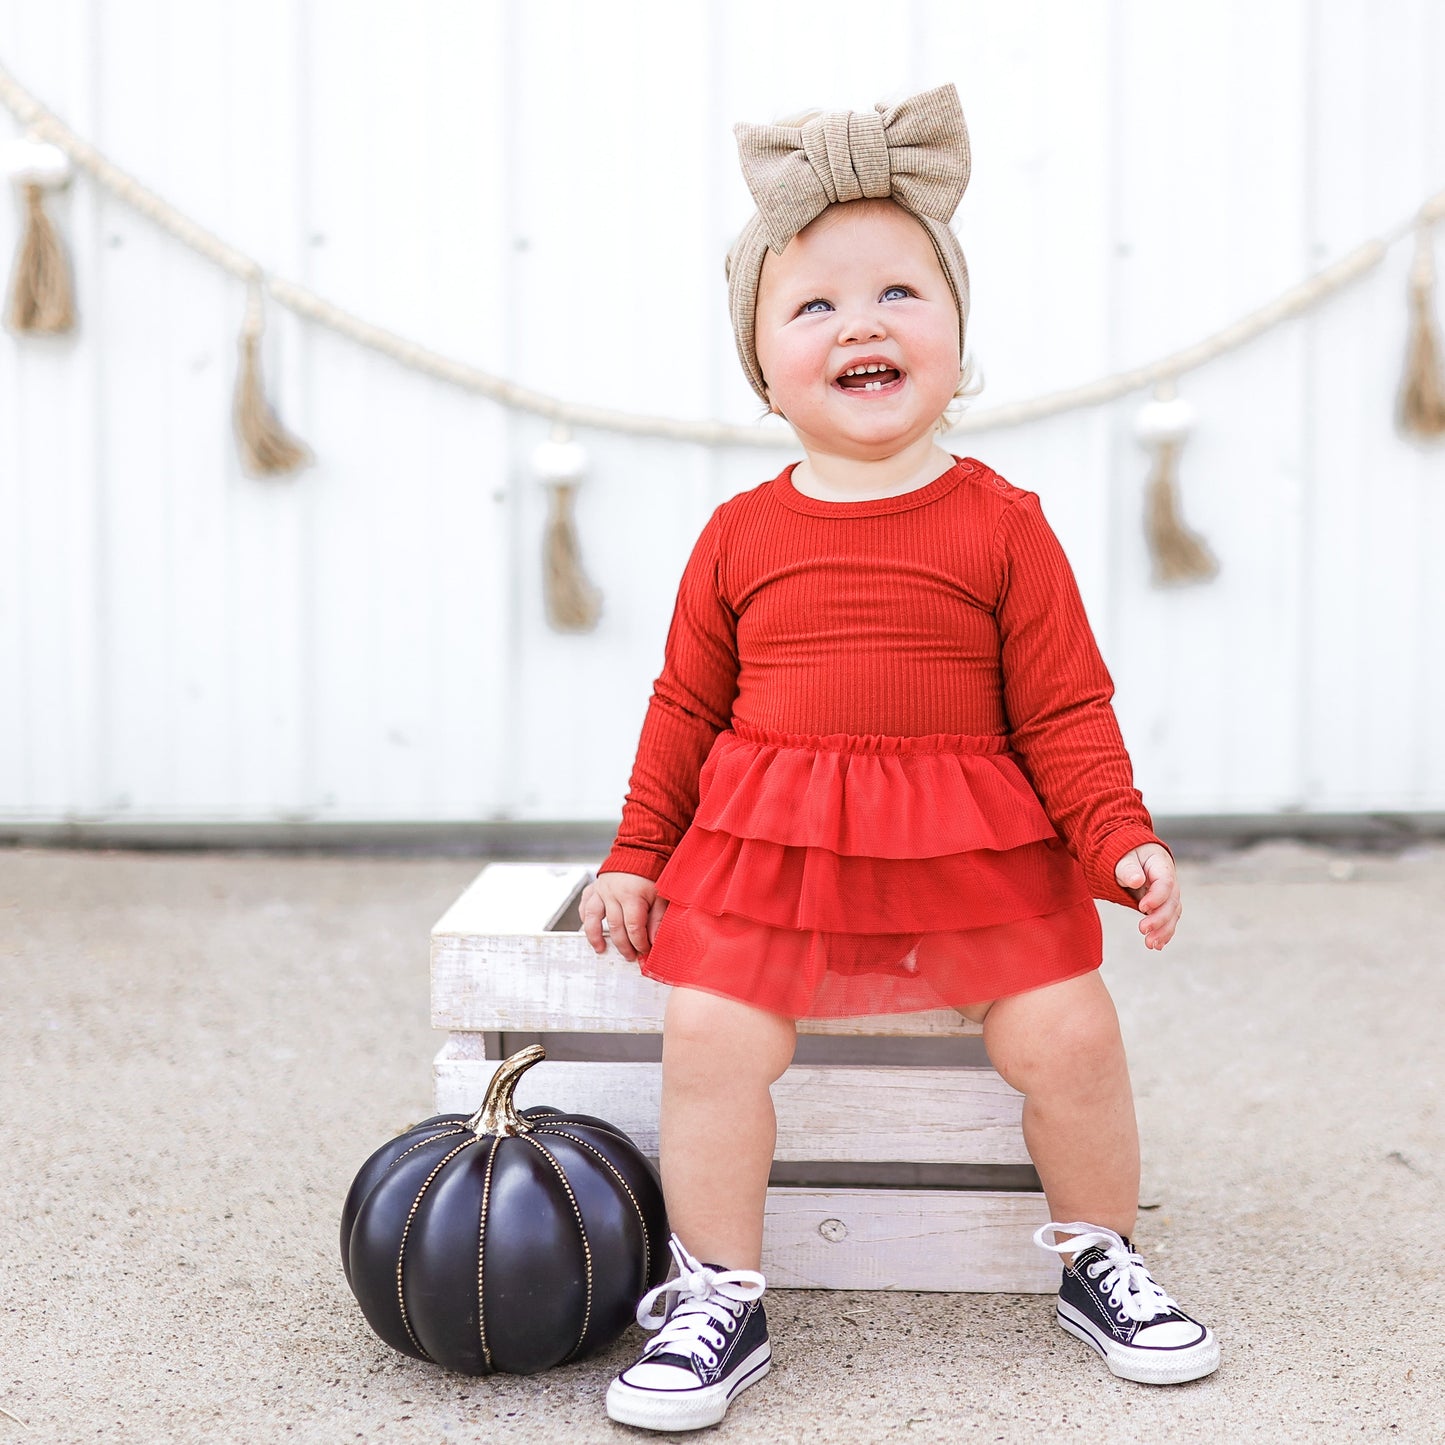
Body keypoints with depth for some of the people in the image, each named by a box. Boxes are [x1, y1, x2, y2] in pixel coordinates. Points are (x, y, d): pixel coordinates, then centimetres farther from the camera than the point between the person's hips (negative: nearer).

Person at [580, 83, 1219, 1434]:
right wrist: (635, 857, 9)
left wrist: (1122, 841, -9)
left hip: (979, 850, 0)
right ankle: (719, 1299, 2)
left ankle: (1098, 1260, 18)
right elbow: (687, 706, 11)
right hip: (765, 848, 1)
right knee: (711, 1037, -16)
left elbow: (1064, 709, 1)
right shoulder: (739, 536, 3)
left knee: (1069, 1032, -9)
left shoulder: (1002, 524, -1)